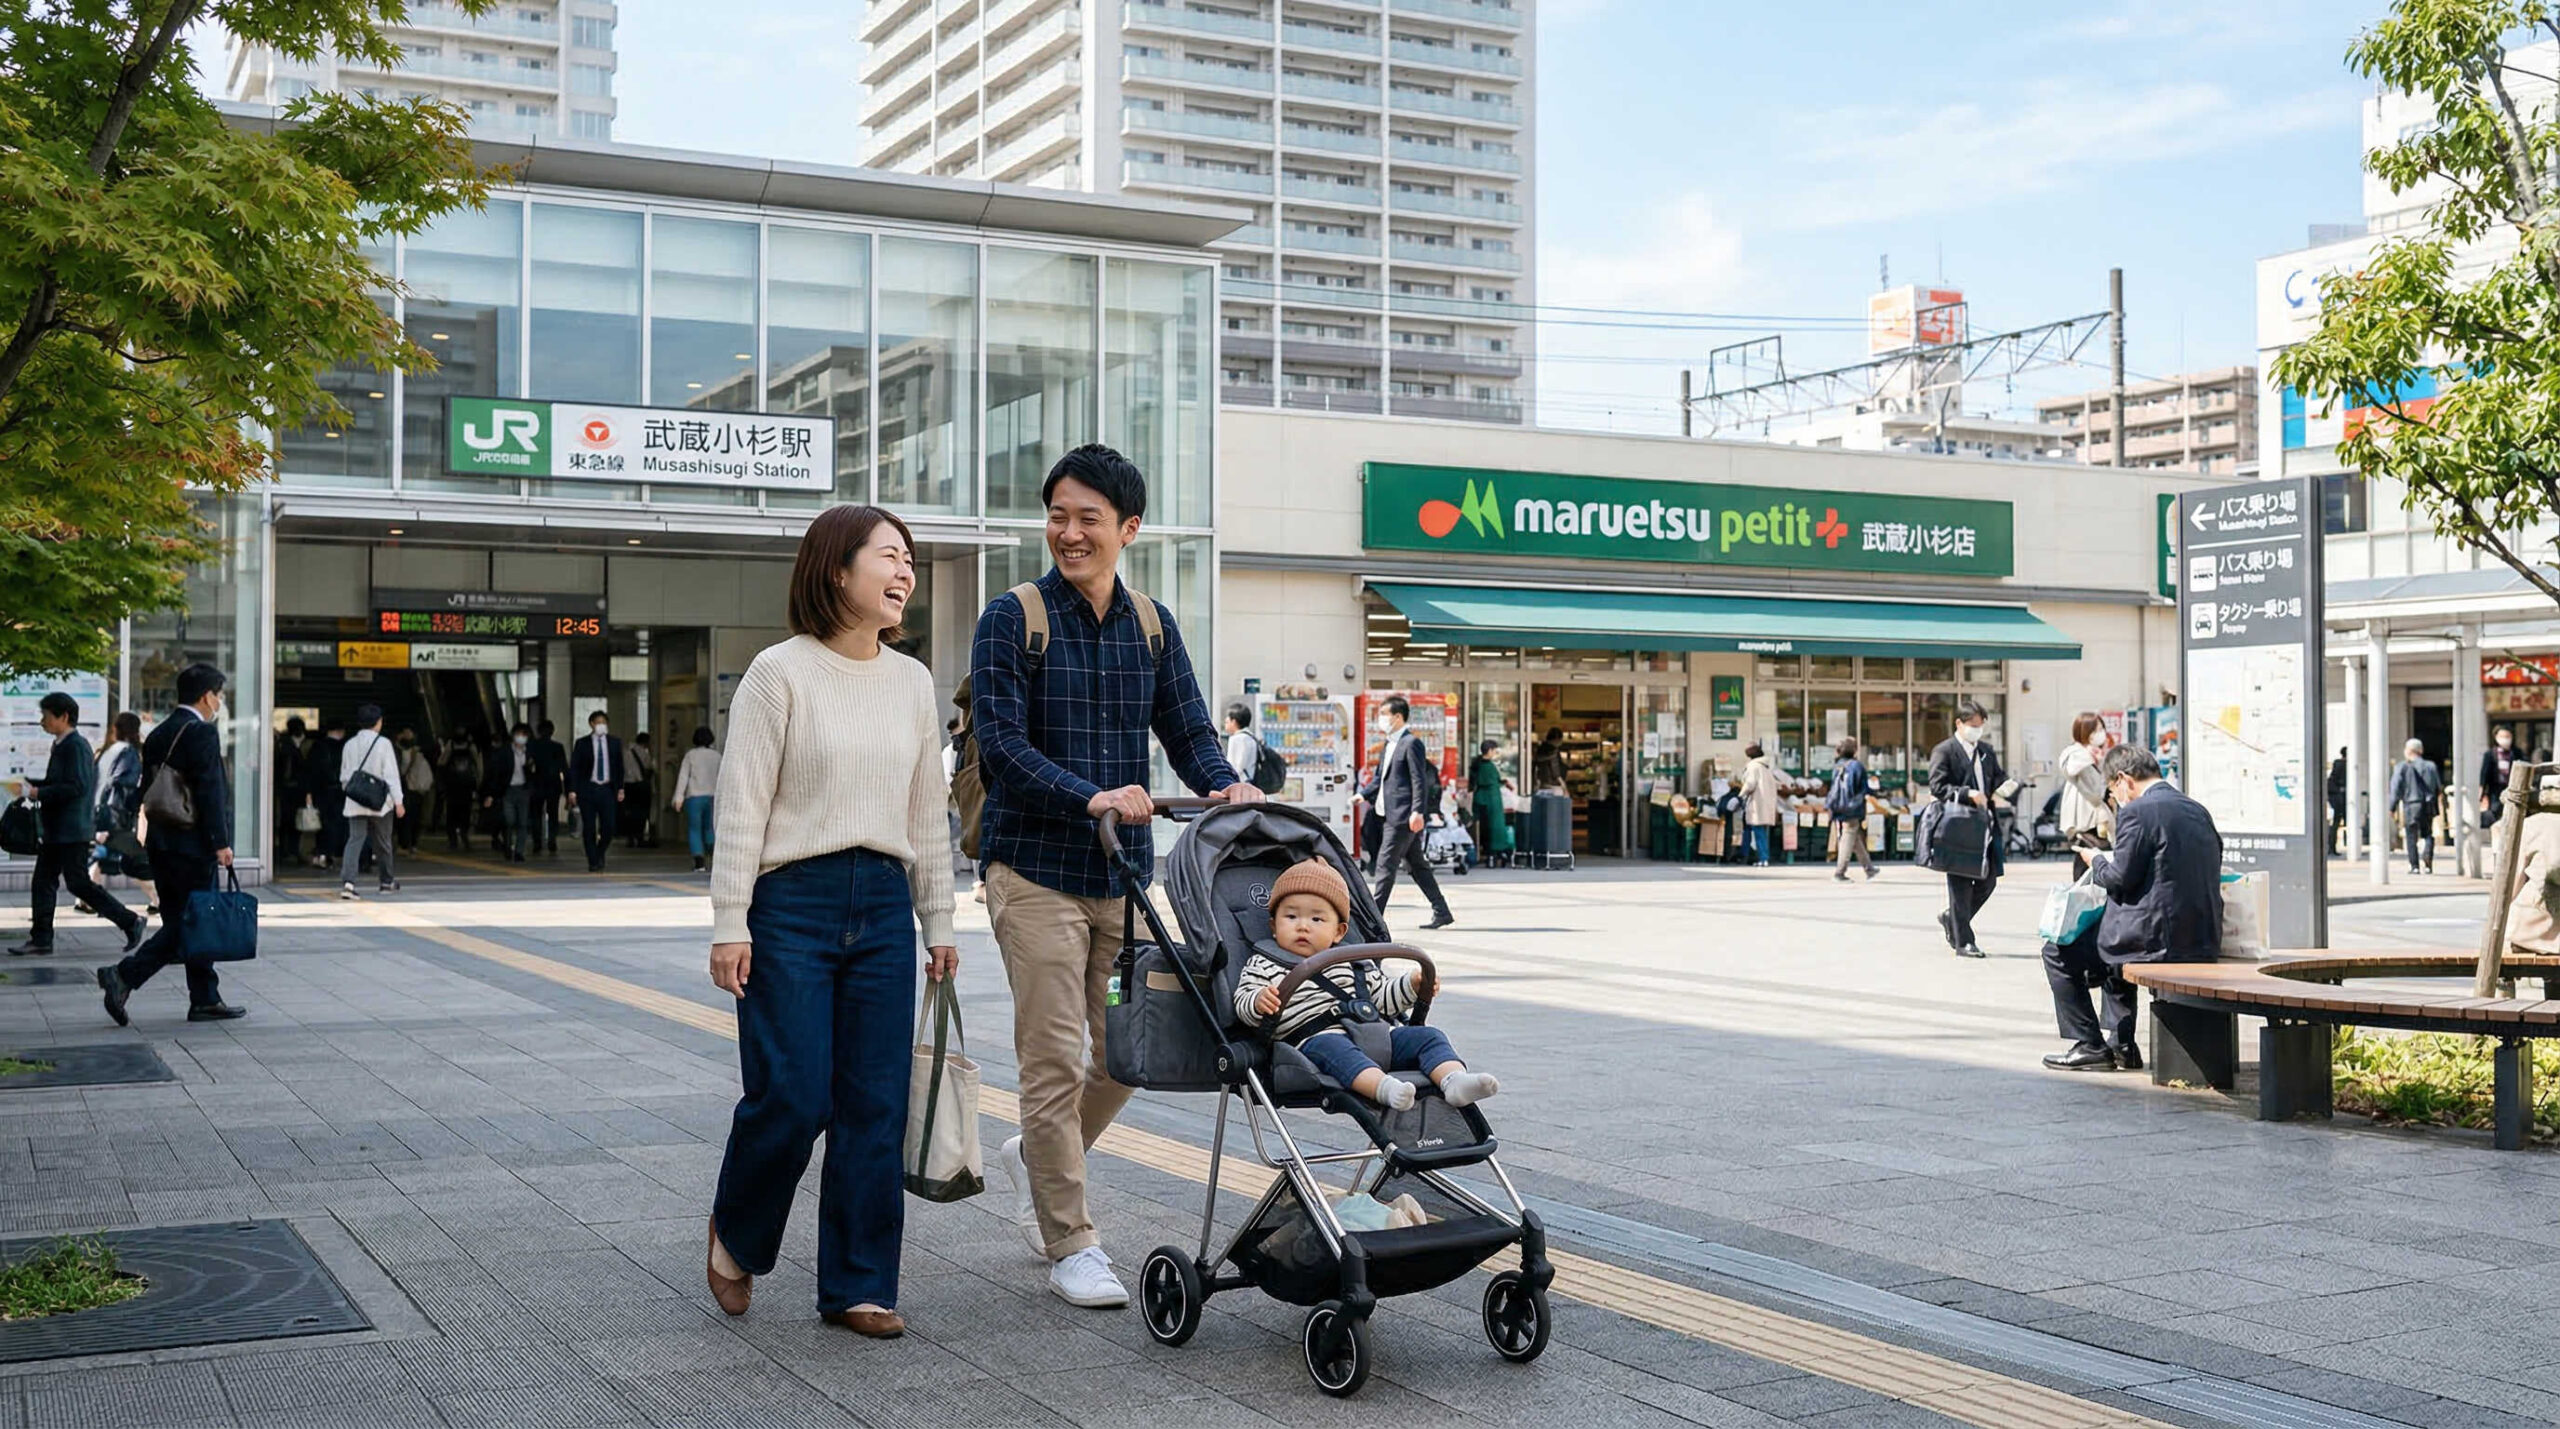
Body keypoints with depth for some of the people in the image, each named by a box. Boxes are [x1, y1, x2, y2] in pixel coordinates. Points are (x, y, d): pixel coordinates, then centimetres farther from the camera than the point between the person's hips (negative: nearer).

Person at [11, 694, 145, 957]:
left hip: (72, 830, -10)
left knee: (78, 883, -6)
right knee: (43, 881, 9)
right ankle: (40, 939, 12)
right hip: (57, 830, 10)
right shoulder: (62, 745, 15)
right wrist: (34, 784, 9)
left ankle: (130, 921, 1)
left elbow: (77, 786, -24)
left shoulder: (76, 746, -16)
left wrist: (40, 793, -19)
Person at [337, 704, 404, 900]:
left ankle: (347, 881, -23)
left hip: (355, 802, 3)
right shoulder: (383, 744, -8)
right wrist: (398, 801, -10)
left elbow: (344, 775, 13)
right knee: (383, 843, 12)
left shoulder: (350, 744, 6)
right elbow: (391, 774, -11)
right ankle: (387, 881, 26)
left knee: (354, 840, -4)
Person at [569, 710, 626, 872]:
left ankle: (600, 854, 21)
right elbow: (574, 768, 0)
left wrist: (620, 788, 9)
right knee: (589, 828, 0)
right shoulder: (582, 744, 1)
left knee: (608, 827, -5)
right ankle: (593, 863, 9)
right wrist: (573, 790, -7)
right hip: (587, 789, -1)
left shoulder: (615, 743, 9)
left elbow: (619, 767, 14)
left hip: (607, 789, 2)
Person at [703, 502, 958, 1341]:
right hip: (793, 902, -5)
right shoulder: (781, 672, -6)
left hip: (883, 906, 5)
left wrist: (937, 924, 15)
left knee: (876, 1106, 4)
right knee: (792, 1097, -6)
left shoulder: (912, 682, 10)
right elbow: (742, 805, -8)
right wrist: (730, 925, -12)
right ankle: (736, 1237, 23)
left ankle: (858, 1286, 14)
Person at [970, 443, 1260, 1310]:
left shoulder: (1152, 626, 10)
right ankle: (1071, 1247, 7)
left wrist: (1225, 785, -16)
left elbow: (1187, 729, 6)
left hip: (1125, 871, 5)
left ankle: (1034, 1157, 37)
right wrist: (1091, 797, -28)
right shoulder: (1013, 619, -5)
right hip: (1035, 870, -5)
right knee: (1055, 1059, -4)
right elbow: (1001, 743, -14)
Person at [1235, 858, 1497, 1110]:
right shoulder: (1264, 964, 13)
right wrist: (1259, 1003, -21)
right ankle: (1384, 1087, -63)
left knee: (1427, 1036, -9)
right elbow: (1242, 1004, 2)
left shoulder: (1355, 964, 27)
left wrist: (1412, 984, 18)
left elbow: (1380, 1000, 34)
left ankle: (1455, 1080, -36)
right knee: (1332, 1048, -39)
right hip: (1316, 1039, -6)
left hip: (1373, 1034, 6)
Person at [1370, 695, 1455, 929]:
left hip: (1405, 816, -10)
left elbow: (1420, 780, -16)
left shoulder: (1411, 743, -10)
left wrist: (1418, 811, -23)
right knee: (1416, 865, 11)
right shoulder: (1391, 744, 19)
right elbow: (1383, 777, 26)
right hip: (1395, 815, 10)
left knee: (1385, 863, -8)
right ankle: (1441, 912, 15)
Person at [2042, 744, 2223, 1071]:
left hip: (2158, 939, -9)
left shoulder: (2136, 812, -14)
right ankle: (2121, 1044, 32)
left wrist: (2097, 862, 7)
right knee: (2112, 944, 35)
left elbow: (2121, 877, -16)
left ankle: (2090, 1045, 8)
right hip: (2203, 939, 9)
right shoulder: (2198, 811, 12)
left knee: (2059, 954, 7)